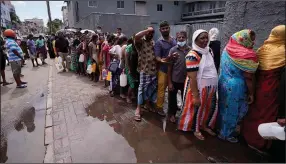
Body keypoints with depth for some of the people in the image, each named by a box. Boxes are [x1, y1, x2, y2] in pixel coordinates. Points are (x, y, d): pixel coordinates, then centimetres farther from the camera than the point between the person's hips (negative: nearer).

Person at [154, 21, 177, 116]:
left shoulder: (174, 40, 8)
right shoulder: (159, 42, -6)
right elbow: (157, 57, -12)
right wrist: (162, 60, -32)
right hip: (164, 69, -4)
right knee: (161, 89, 3)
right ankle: (159, 108, 19)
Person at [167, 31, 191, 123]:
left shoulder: (190, 50, -3)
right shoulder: (173, 50, -7)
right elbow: (169, 67, -6)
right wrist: (169, 82, -9)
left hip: (186, 80, 1)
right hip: (174, 80, -1)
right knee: (172, 98, 14)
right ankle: (172, 114, 36)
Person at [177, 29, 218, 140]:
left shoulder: (209, 51, 4)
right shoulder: (193, 56, -22)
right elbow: (192, 78, -24)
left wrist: (214, 86, 15)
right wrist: (195, 96, -23)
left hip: (210, 87, 8)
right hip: (198, 87, -8)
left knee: (210, 107, 20)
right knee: (197, 108, 11)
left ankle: (204, 125, 45)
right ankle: (196, 129, 34)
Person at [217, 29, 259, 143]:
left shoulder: (227, 49, 0)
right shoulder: (247, 55, -21)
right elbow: (249, 77, -18)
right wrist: (251, 93, -8)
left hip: (223, 82, 7)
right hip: (236, 87, -7)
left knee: (224, 108, 21)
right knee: (232, 111, 10)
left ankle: (221, 129, 40)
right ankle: (226, 134, 27)